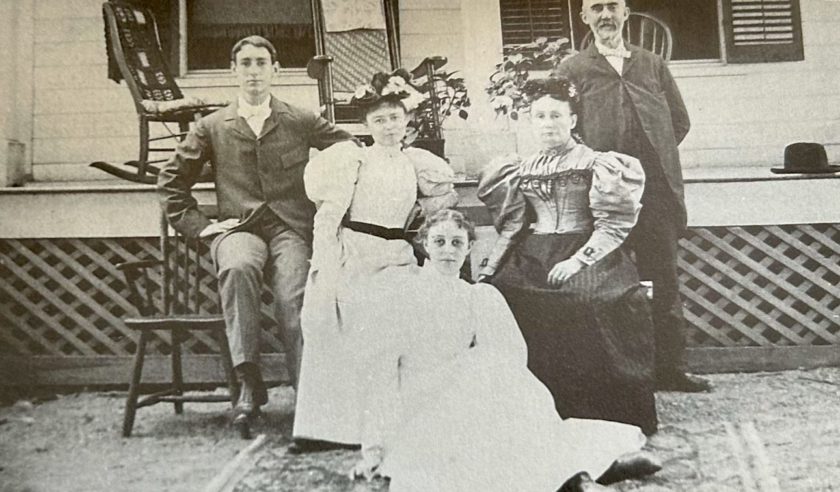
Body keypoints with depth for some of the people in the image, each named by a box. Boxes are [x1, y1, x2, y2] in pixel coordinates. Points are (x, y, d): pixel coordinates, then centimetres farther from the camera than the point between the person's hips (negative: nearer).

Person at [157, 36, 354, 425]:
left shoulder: (302, 123, 13)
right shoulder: (212, 127, 15)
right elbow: (171, 181, 18)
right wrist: (197, 225, 7)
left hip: (291, 229, 0)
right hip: (238, 229, 0)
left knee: (293, 299, -29)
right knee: (238, 268, -36)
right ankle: (249, 382, -30)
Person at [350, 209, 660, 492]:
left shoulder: (478, 298, 9)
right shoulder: (398, 294, -3)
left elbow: (512, 356, 1)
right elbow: (379, 372, -8)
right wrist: (374, 445, -14)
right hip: (418, 416, -3)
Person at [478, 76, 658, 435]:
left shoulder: (595, 165, 1)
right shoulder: (522, 170, 14)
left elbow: (611, 224, -4)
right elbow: (511, 228, 16)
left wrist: (576, 261, -16)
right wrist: (487, 271, 6)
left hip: (585, 260, -4)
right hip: (531, 263, 4)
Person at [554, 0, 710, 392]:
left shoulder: (653, 65, 15)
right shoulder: (572, 70, 5)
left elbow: (679, 120, 18)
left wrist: (656, 154, 9)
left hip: (657, 190, 3)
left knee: (664, 282, 6)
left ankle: (670, 368, 15)